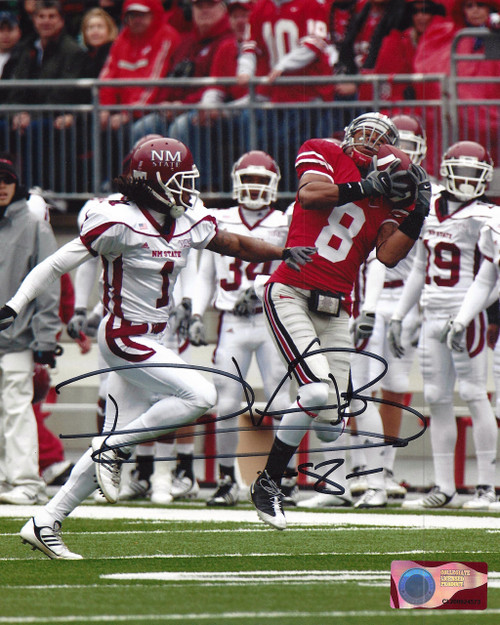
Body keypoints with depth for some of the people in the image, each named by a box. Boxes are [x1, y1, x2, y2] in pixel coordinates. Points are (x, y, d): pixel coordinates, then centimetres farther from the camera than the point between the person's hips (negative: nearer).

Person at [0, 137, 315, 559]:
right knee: (200, 396, -20)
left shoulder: (188, 221, 5)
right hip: (124, 338, -8)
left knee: (118, 442, 7)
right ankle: (113, 449, -7)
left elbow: (234, 245, 16)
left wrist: (283, 253, 1)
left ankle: (46, 523, 13)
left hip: (152, 341, 8)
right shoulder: (120, 223, -17)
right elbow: (57, 264, -13)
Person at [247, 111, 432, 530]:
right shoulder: (323, 152, 6)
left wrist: (417, 214, -11)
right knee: (318, 391, -24)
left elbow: (389, 256, -1)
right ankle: (268, 484, -9)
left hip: (335, 311, 5)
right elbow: (310, 194, -15)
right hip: (291, 295, -5)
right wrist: (366, 187, -17)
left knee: (331, 426, -2)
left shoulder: (387, 194, 13)